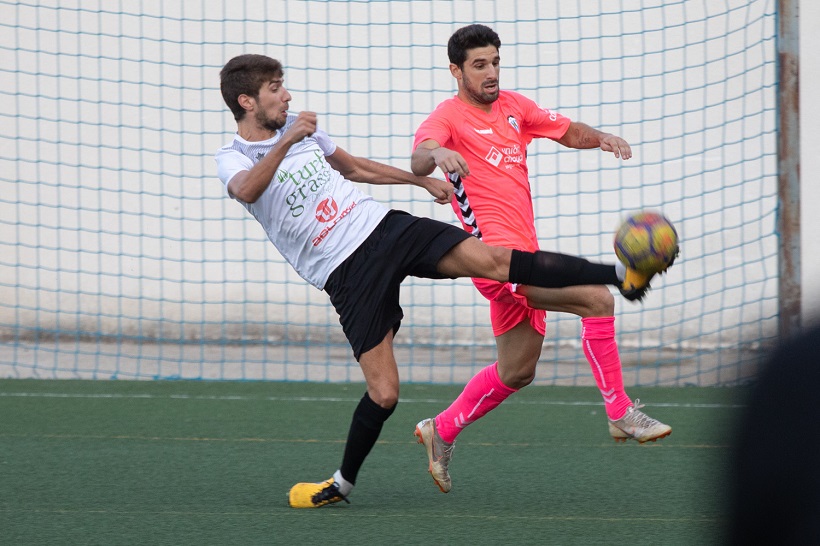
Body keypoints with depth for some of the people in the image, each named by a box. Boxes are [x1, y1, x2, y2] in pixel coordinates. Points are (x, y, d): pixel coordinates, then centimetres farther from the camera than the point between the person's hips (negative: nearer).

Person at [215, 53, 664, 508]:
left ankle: (620, 276, -24)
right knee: (383, 393, -10)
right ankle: (343, 483, 12)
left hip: (382, 226, 4)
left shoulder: (299, 127, 13)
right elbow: (246, 190, -30)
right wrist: (286, 142, -43)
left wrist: (424, 181, 34)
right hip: (346, 274, -4)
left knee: (491, 260, -18)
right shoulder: (233, 158, -4)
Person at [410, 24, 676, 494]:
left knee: (517, 372, 17)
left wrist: (600, 138, -2)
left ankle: (442, 431, 31)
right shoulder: (449, 116, -9)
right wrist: (438, 155, -53)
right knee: (596, 299, -21)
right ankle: (621, 413, -13)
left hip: (522, 256, 9)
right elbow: (419, 159, -28)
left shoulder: (513, 106, 14)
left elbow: (567, 132, 21)